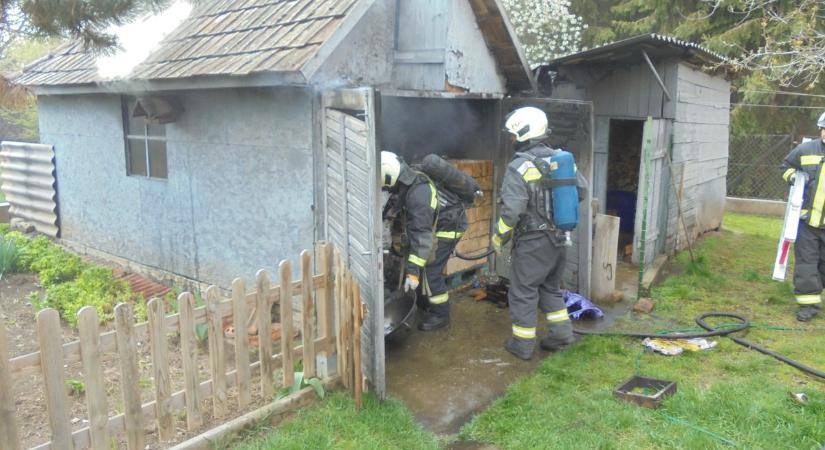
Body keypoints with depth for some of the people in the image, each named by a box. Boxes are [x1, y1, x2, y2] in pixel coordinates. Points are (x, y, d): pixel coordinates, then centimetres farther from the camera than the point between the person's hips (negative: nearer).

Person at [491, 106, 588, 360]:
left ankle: (523, 344, 17)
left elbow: (511, 211, -22)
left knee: (523, 293, 7)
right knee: (550, 287, 23)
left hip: (532, 242, -7)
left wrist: (498, 238, -7)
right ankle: (562, 333, 25)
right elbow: (581, 190, 10)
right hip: (559, 238, 7)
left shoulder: (519, 167, -19)